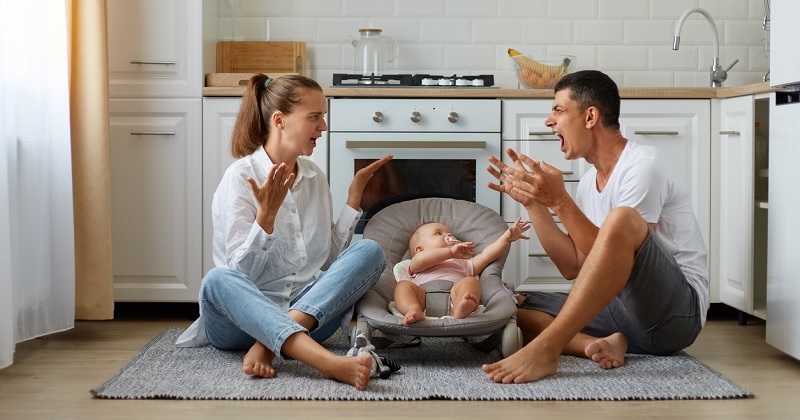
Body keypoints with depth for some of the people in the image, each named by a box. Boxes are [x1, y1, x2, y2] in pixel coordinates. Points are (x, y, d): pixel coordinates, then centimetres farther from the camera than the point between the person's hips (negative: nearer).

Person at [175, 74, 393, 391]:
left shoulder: (315, 177, 11)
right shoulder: (241, 177, -6)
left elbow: (330, 258, 11)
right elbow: (240, 272, -12)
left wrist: (354, 195, 8)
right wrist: (267, 214, -26)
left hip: (308, 315, 5)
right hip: (244, 316, -4)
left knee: (369, 251, -16)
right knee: (217, 280, -36)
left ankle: (269, 345, -30)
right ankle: (328, 362, -54)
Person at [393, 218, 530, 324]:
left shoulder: (462, 264, 46)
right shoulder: (418, 268, 35)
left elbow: (487, 255, 31)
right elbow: (420, 259, 8)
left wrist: (508, 237, 17)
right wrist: (451, 252, -2)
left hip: (454, 297, 1)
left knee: (471, 281, -25)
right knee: (403, 285, -24)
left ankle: (460, 309, -58)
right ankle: (415, 311, -55)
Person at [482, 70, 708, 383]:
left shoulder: (643, 165, -11)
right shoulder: (589, 181, 13)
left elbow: (617, 260, -18)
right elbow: (573, 267, 7)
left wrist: (559, 201, -20)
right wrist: (532, 202, 2)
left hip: (678, 309, -8)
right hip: (624, 309, 8)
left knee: (621, 219, -34)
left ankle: (544, 349, -36)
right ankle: (601, 343, -22)